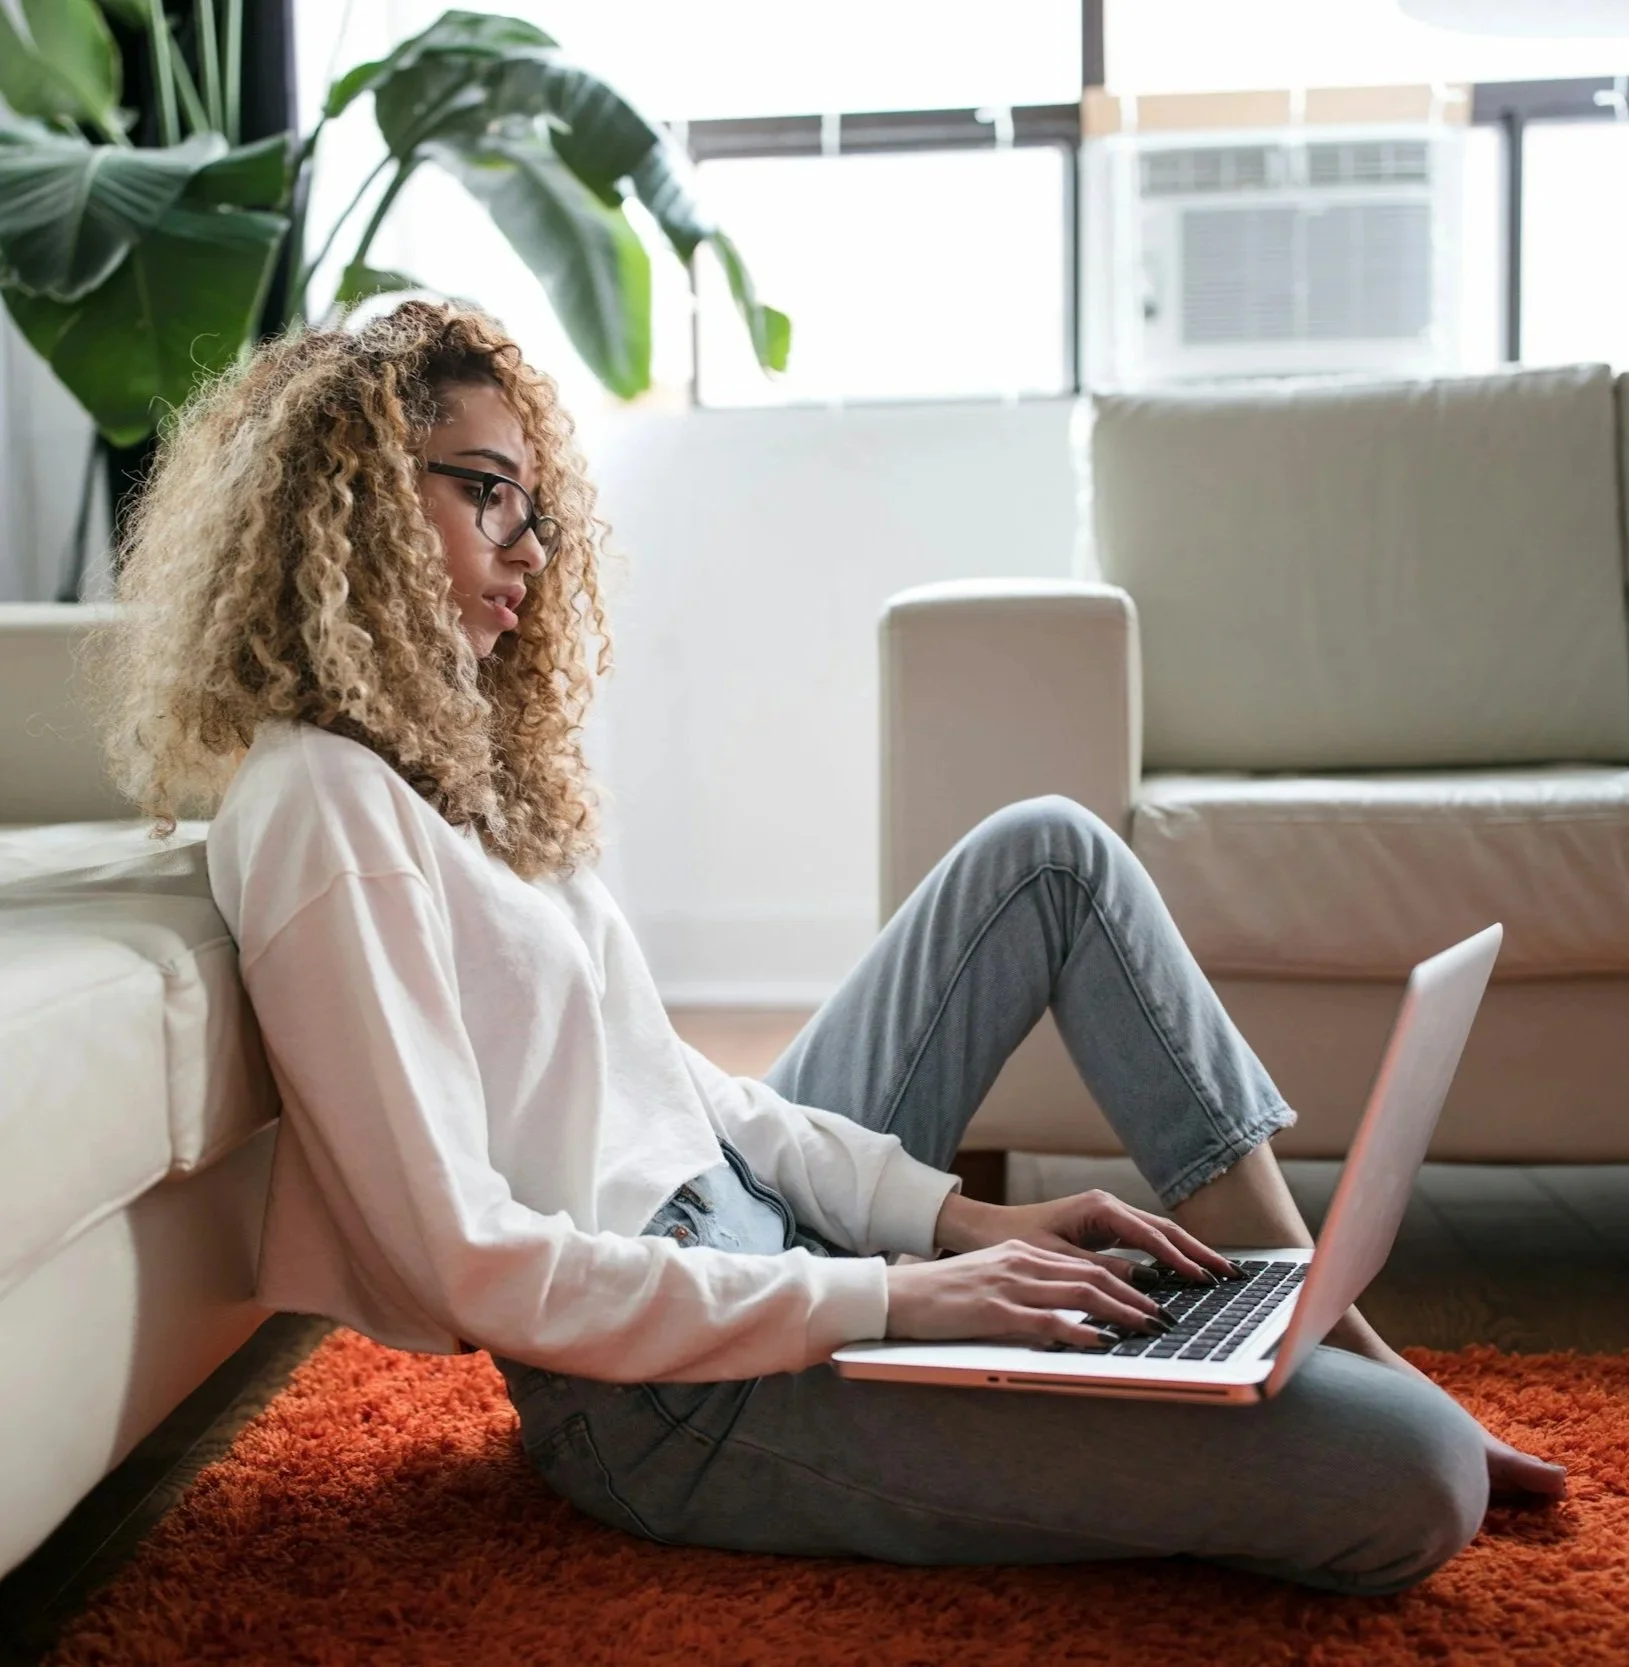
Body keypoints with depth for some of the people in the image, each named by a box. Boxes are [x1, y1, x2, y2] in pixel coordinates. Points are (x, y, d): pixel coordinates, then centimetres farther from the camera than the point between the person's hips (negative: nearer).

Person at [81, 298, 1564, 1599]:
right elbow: (475, 1266, -23)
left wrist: (963, 1216, 1)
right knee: (1409, 1481, -21)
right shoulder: (319, 809, -17)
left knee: (1050, 850, 11)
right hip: (678, 1394, -10)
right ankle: (1386, 1406, 16)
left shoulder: (451, 756, 13)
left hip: (751, 1219, 10)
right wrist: (895, 1298, -21)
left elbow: (668, 1081, 11)